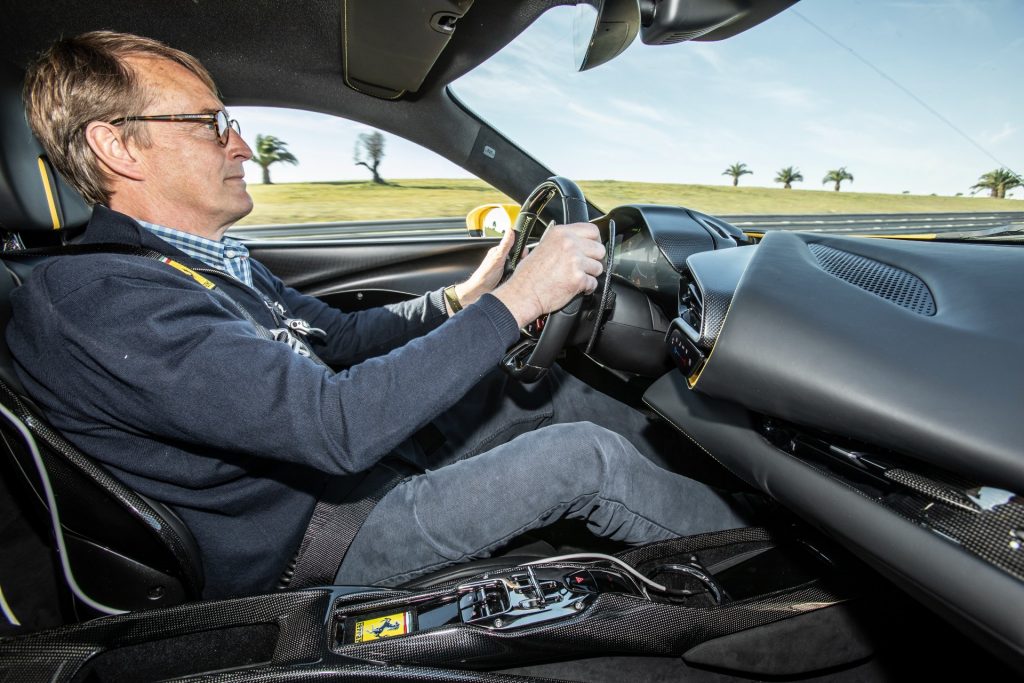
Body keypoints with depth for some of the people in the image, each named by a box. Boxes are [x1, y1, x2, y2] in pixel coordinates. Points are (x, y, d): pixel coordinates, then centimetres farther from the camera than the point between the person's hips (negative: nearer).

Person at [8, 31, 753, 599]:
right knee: (586, 454, -17)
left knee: (557, 395, 4)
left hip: (351, 457, 9)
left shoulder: (211, 260, 7)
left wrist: (458, 298, 0)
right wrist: (512, 303, -29)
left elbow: (338, 333, 13)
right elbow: (340, 425, -34)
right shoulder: (95, 297, -24)